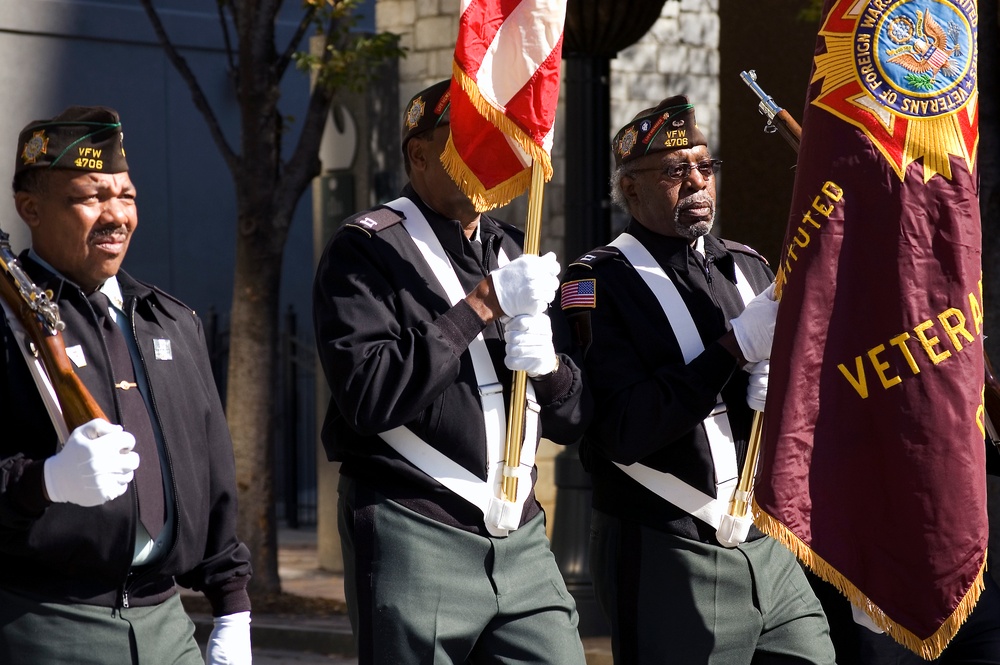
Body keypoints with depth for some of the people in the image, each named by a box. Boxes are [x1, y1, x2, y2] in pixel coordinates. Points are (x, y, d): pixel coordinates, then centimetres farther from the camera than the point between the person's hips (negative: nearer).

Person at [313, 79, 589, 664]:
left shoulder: (515, 253, 17)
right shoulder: (367, 249, -3)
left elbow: (575, 420, 16)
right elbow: (368, 396, -18)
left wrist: (546, 364, -7)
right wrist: (484, 303, -17)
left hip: (521, 540, 5)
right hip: (414, 543, -5)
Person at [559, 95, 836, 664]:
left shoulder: (748, 266, 13)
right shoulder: (600, 282, -7)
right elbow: (625, 431, -17)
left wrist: (777, 389, -9)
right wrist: (738, 345, -21)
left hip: (769, 549, 6)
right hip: (670, 564, -6)